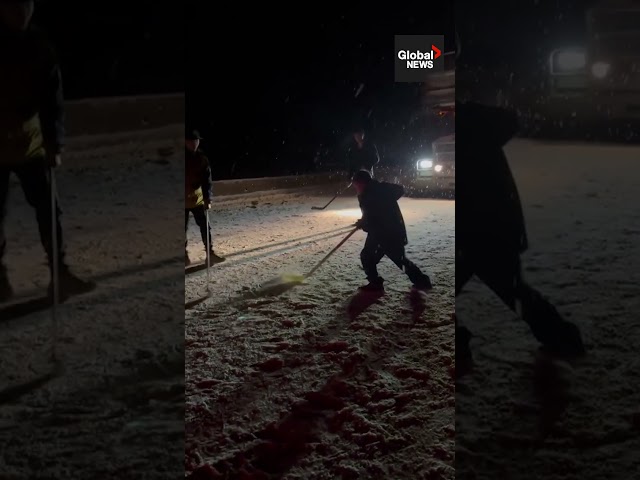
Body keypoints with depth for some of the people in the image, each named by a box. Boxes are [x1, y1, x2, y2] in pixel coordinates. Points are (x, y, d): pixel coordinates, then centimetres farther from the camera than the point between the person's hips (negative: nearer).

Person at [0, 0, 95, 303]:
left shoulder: (39, 48, -2)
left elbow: (51, 99, -7)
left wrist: (54, 143, -18)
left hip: (31, 144, 2)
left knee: (47, 209, 1)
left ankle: (60, 274, 7)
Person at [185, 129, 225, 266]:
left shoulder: (202, 159, -3)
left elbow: (207, 181, -8)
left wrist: (208, 199, -19)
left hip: (198, 199, 2)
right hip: (182, 201, -1)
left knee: (205, 227, 3)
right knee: (183, 229, 6)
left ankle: (210, 253, 10)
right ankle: (184, 255, 18)